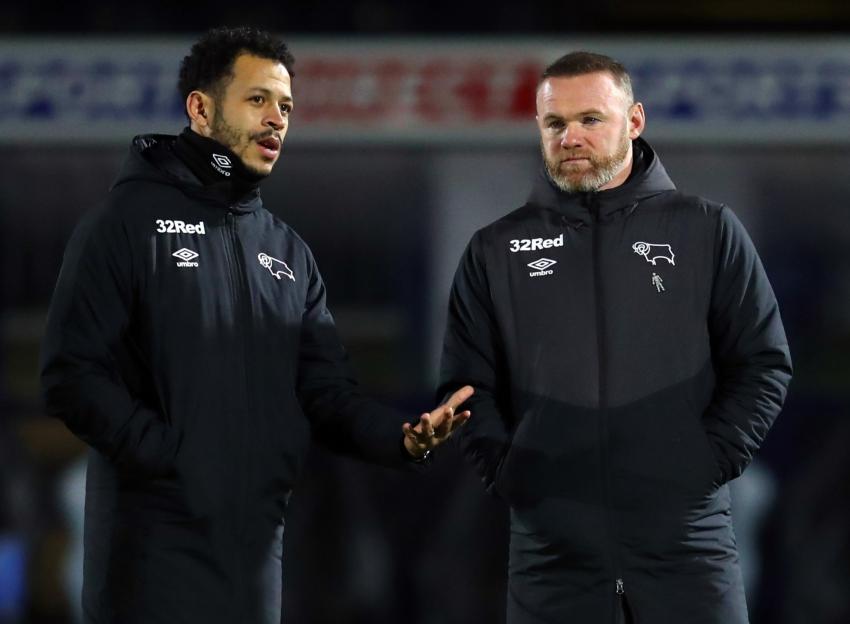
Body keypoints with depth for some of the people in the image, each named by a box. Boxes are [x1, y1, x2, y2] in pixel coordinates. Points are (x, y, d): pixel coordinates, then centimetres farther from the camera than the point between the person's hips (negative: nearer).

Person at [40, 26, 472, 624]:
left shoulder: (290, 253, 16)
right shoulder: (130, 221, -3)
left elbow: (327, 392, 10)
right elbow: (74, 376, -10)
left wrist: (401, 437, -10)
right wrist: (174, 458, -19)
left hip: (257, 547, 6)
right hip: (157, 549, -6)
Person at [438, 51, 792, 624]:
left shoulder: (708, 231, 7)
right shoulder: (496, 251, 11)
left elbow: (762, 364, 5)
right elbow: (468, 383, 10)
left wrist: (709, 462, -6)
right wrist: (506, 469, -4)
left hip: (686, 539, -1)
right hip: (552, 546, 1)